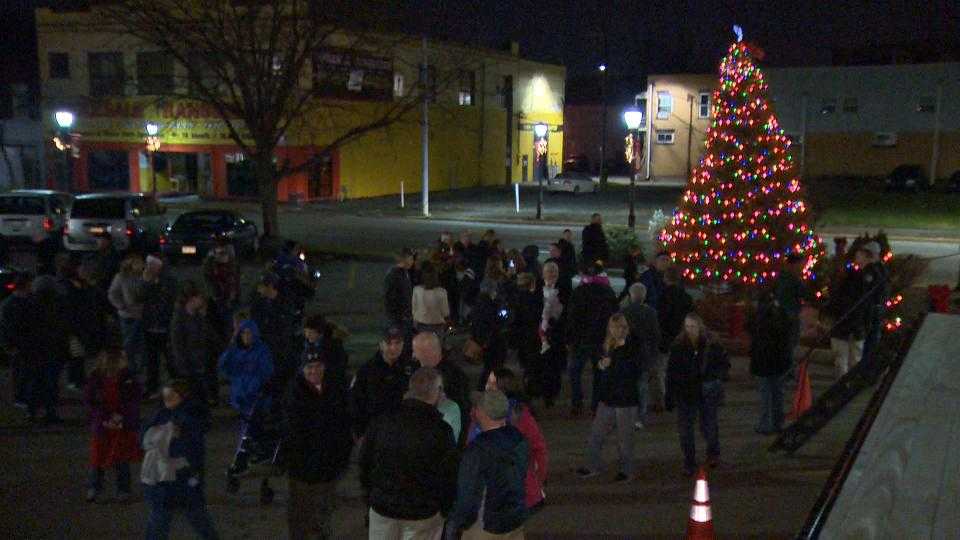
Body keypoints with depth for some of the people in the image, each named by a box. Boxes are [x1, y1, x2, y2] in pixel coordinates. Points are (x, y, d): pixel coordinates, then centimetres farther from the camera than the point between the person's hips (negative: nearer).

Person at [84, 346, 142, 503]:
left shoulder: (128, 378, -8)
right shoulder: (96, 378, -8)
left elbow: (135, 401, -4)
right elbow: (88, 401, -5)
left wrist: (121, 415, -16)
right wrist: (104, 418, -14)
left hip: (124, 426, 0)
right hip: (101, 425, 0)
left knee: (122, 459, 7)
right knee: (98, 456, 7)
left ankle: (123, 490, 20)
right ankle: (94, 488, 27)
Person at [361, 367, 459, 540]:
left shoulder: (381, 422, -7)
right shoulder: (441, 430, -17)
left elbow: (364, 464, 3)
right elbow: (448, 478, -11)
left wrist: (370, 497, 16)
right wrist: (446, 510, 4)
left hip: (382, 506, 3)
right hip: (424, 512, -3)